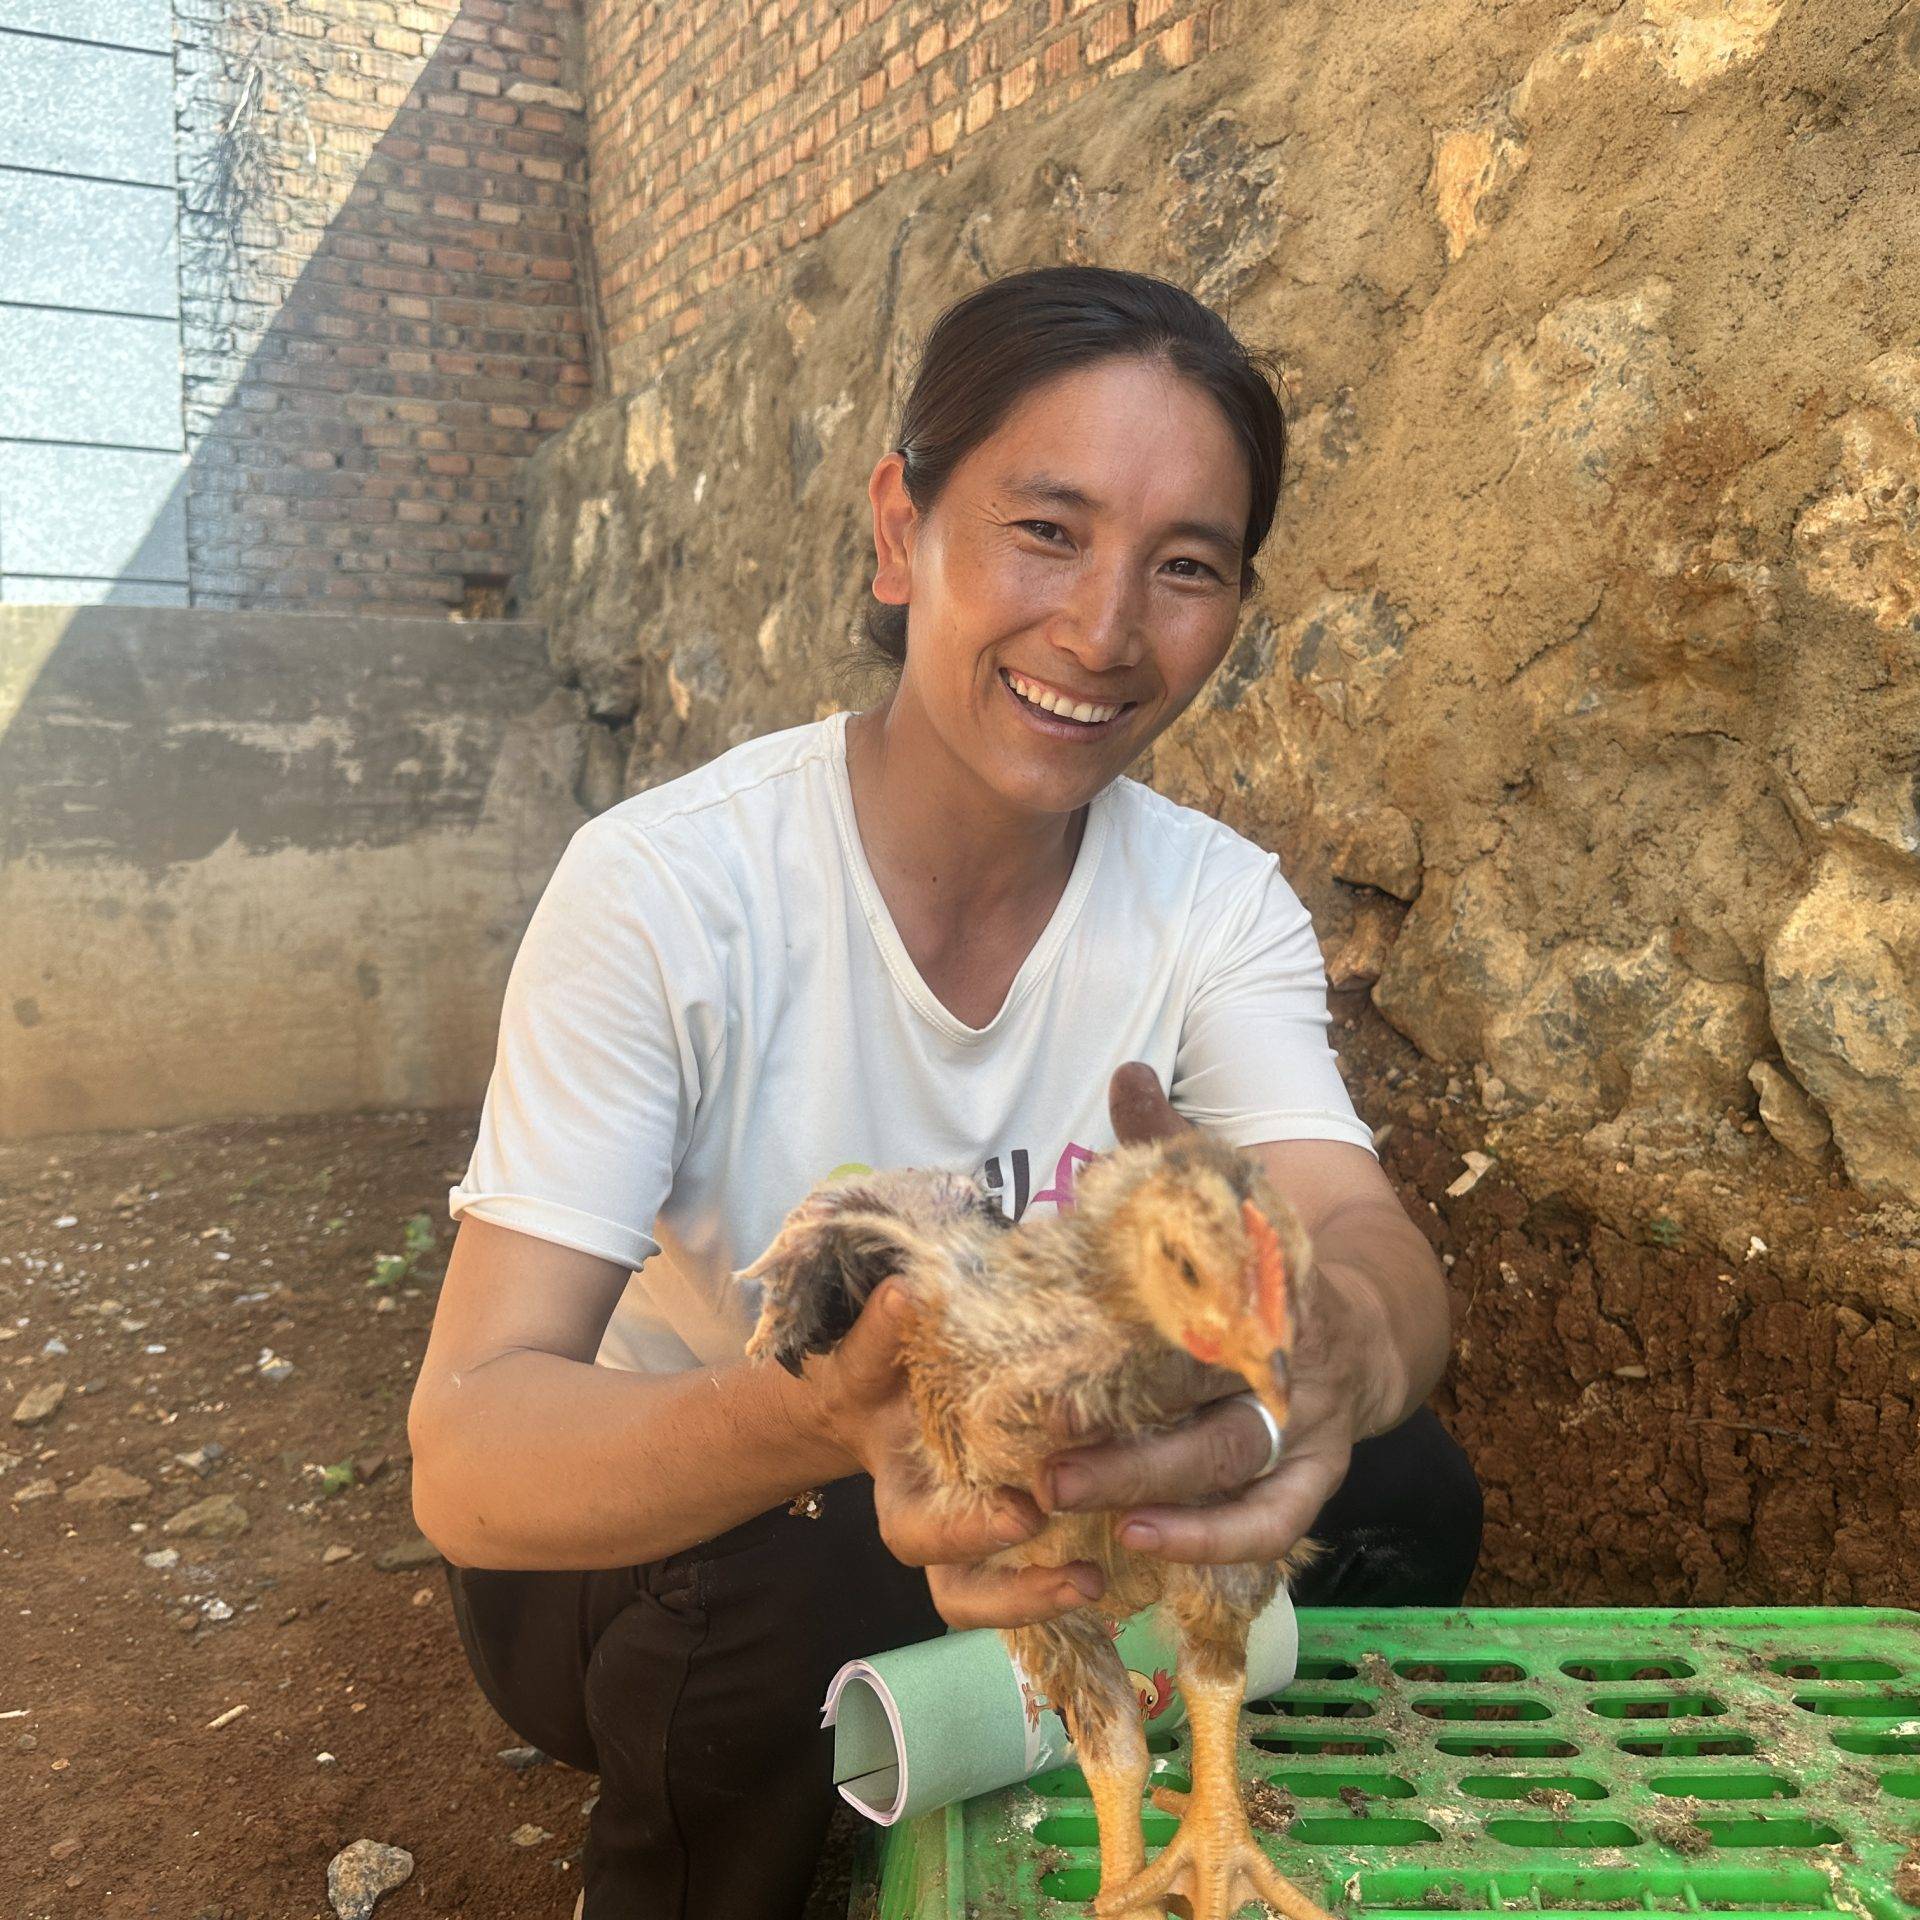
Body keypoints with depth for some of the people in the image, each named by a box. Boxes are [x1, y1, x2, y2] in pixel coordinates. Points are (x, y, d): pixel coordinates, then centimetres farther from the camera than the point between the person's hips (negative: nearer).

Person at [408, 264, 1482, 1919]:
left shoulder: (1219, 905, -11)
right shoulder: (662, 893, -24)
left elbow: (1385, 1253, -26)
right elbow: (466, 1454, -30)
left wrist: (1340, 1335, -51)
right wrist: (820, 1411, -51)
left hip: (996, 1516, 4)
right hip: (636, 1536, -3)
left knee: (1403, 1496, -17)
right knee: (786, 1606, -34)